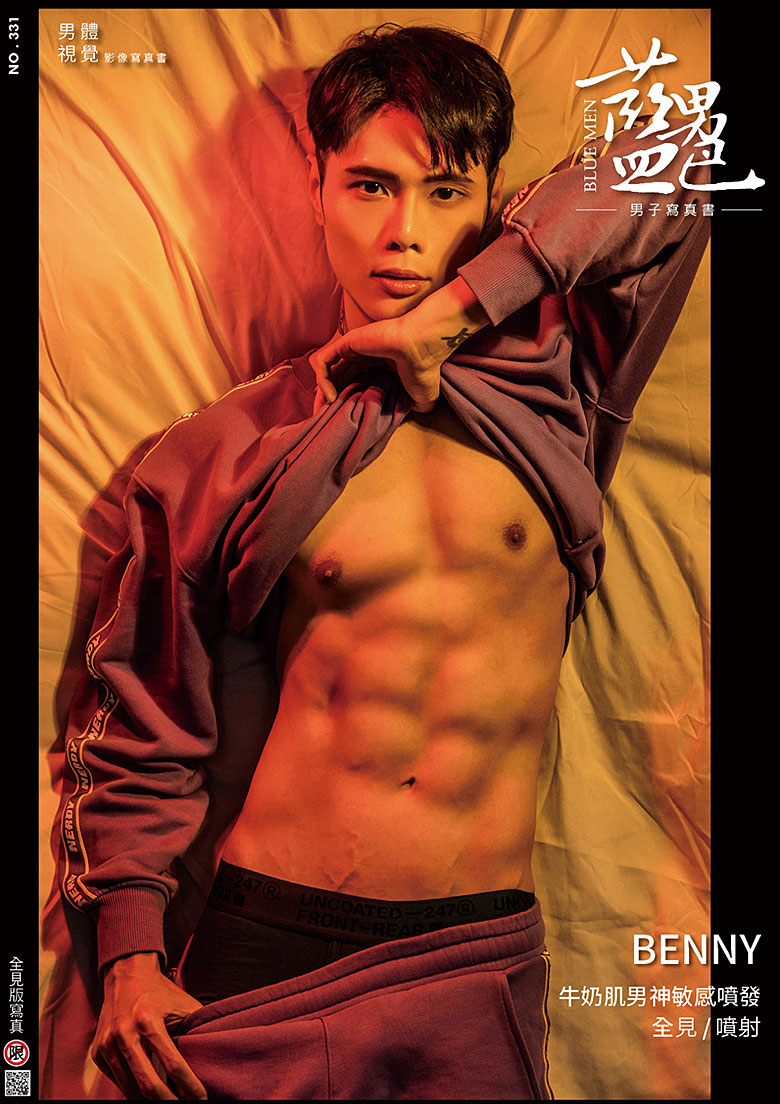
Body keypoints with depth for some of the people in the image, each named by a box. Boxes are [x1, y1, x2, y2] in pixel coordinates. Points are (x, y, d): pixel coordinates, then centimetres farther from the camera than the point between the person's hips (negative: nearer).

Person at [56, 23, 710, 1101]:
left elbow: (687, 154, -6)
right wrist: (130, 955, -1)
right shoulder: (228, 450, 0)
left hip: (481, 968, 1)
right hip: (263, 954, 0)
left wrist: (463, 304, -13)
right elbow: (142, 720, 7)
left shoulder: (552, 382, 2)